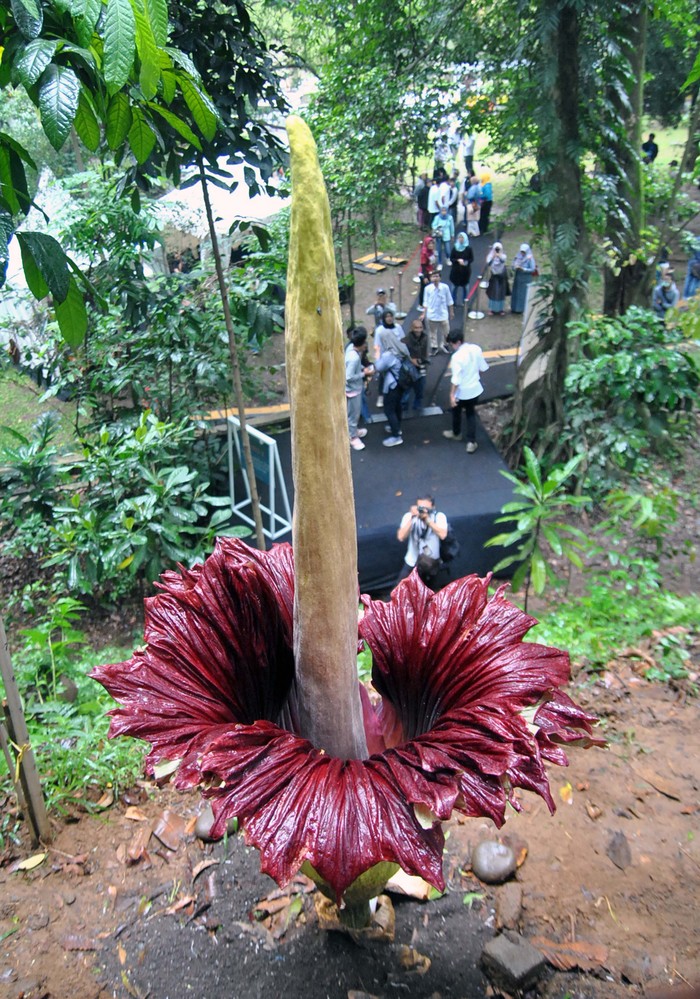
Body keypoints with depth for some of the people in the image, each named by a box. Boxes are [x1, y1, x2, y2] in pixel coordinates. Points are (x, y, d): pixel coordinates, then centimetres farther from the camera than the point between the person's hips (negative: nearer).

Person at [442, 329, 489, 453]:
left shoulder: (457, 357, -28)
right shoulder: (476, 348, -9)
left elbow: (456, 379, -26)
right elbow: (483, 368, 3)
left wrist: (452, 394, -17)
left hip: (462, 392, -5)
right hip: (475, 388, 5)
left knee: (456, 412, 23)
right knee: (471, 414, 19)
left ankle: (456, 434, 47)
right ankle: (471, 442, 18)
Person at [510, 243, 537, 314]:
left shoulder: (530, 259, -10)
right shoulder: (517, 257, 5)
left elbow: (533, 269, -14)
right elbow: (513, 267, 9)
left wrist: (523, 269, -22)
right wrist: (515, 268, -16)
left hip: (525, 279, -5)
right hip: (517, 278, 6)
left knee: (523, 294, -2)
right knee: (515, 293, 9)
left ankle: (521, 309, 3)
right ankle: (514, 308, 18)